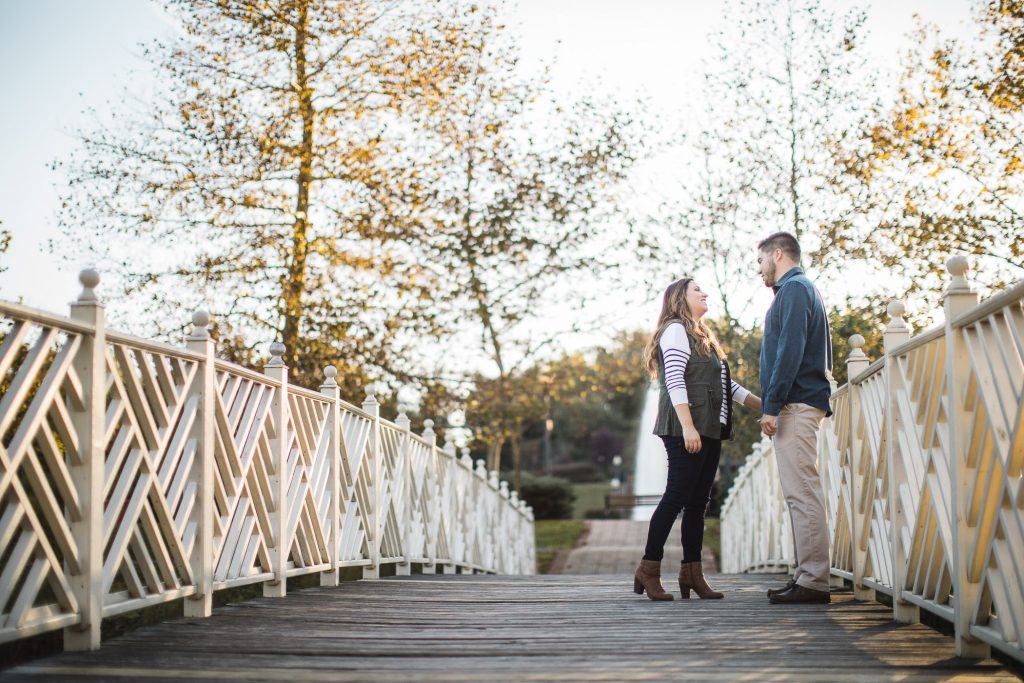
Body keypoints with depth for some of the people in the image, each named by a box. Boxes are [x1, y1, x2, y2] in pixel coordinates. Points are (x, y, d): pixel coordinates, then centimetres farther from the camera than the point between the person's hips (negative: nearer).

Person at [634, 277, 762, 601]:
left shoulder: (701, 336, 25)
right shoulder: (676, 330, -3)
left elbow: (726, 384, 28)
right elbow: (675, 382, -14)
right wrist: (687, 427, -23)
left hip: (709, 430, 9)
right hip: (686, 430, -9)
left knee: (698, 502, 6)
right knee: (676, 496, -11)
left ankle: (692, 574, 7)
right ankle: (648, 570, -7)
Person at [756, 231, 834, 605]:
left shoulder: (794, 289, -7)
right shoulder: (804, 289, 24)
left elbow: (789, 351, -18)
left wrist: (772, 406, -20)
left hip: (796, 405, -11)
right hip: (802, 405, 11)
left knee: (801, 491, -11)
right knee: (800, 491, 10)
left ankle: (813, 580, -12)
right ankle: (807, 575, 12)